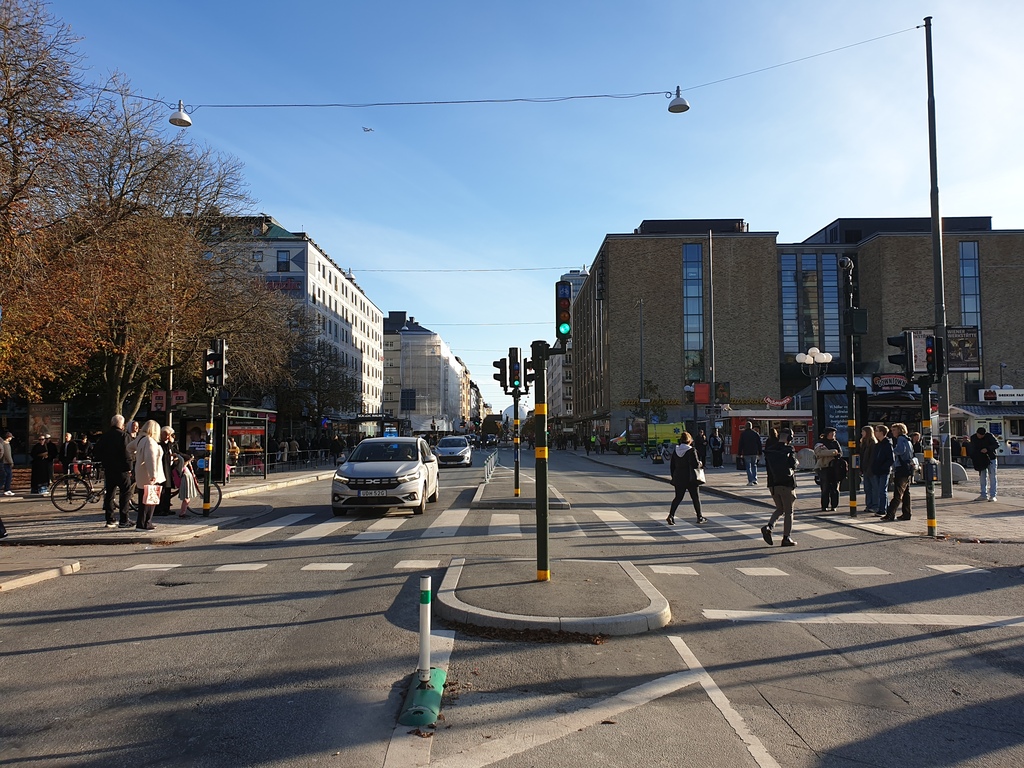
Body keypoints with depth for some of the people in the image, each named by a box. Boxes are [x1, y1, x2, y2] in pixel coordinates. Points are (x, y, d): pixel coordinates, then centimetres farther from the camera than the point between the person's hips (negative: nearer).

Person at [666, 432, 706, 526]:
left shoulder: (675, 450, 3)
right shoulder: (691, 451, -14)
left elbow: (671, 465, 7)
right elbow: (695, 465, -19)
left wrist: (674, 477, 17)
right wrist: (700, 464, 4)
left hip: (679, 479, 4)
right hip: (691, 479, -4)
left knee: (678, 497, 10)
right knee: (695, 497, 10)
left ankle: (671, 516, -4)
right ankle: (699, 517, 18)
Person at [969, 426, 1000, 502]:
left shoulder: (989, 436, -13)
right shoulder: (973, 437, -1)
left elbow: (997, 444, -11)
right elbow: (972, 448, 9)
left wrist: (987, 449, -24)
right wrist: (972, 457, -1)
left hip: (991, 459, -4)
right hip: (981, 461, 4)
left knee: (992, 477, -4)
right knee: (982, 478, 6)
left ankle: (992, 496, -3)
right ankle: (984, 495, 11)